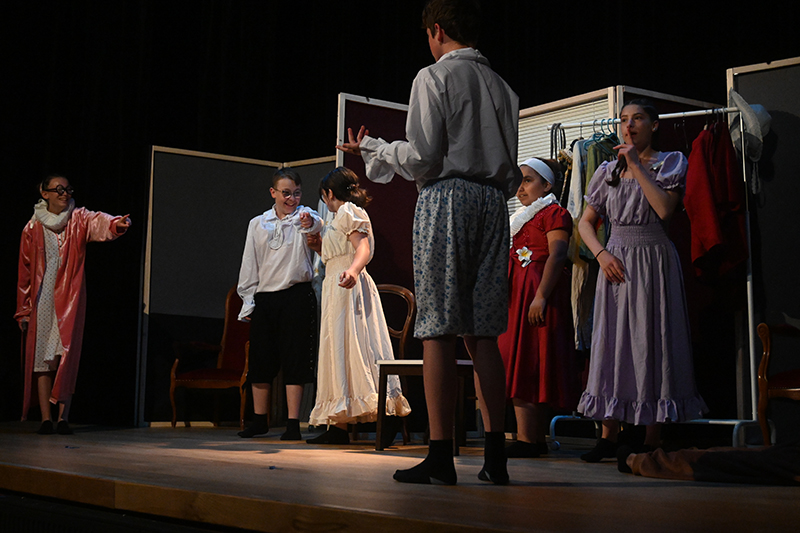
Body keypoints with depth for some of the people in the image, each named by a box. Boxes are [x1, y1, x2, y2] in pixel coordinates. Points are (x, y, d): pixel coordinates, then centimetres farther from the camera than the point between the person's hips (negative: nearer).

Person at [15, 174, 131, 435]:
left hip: (69, 299, -1)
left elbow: (98, 222, -20)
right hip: (42, 301, 1)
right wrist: (24, 310, 7)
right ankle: (45, 418, -1)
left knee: (66, 357, -7)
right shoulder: (33, 228, 7)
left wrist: (116, 224, -43)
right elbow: (25, 271, 9)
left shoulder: (78, 219, 4)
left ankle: (64, 417, -7)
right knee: (41, 357, -3)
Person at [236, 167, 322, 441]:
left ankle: (293, 424, 0)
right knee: (260, 360, 7)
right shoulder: (257, 224, 13)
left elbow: (318, 225, -24)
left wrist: (310, 223, -48)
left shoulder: (304, 216, 2)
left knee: (294, 360, -4)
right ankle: (260, 420, 20)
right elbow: (249, 264, 14)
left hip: (296, 296, -4)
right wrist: (248, 300, 8)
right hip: (264, 298, 4)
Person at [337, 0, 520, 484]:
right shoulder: (502, 87, 17)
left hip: (446, 196, -6)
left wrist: (372, 148, 8)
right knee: (484, 333, 6)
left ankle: (441, 456, -8)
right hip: (493, 202, 6)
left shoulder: (435, 77, -1)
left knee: (439, 329, -6)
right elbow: (512, 172, 14)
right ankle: (495, 456, 5)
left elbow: (421, 157, -8)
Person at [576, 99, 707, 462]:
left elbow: (664, 209, -15)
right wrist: (602, 254, -6)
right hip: (616, 262, 3)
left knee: (651, 340, -4)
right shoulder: (608, 171, 13)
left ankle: (653, 440, 1)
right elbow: (586, 222, 12)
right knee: (612, 340, 0)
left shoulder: (670, 163, 3)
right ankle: (609, 437, 5)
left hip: (654, 260, -3)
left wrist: (637, 165, -12)